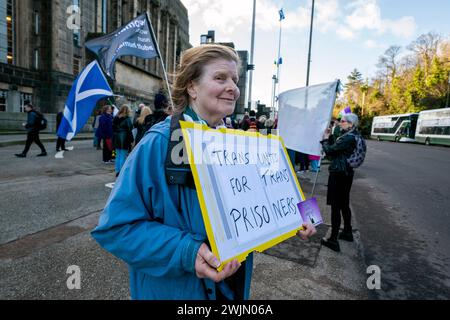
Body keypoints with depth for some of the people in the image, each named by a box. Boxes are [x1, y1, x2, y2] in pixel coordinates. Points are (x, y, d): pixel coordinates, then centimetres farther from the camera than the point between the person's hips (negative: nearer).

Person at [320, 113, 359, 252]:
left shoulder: (348, 138, -19)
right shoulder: (349, 136, 11)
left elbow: (329, 151, -17)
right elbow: (335, 148, 16)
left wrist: (325, 139, -1)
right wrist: (330, 136, 7)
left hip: (338, 174, -10)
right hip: (345, 173, 10)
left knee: (335, 206, -5)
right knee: (344, 204, 20)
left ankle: (333, 240, 1)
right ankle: (347, 232, 35)